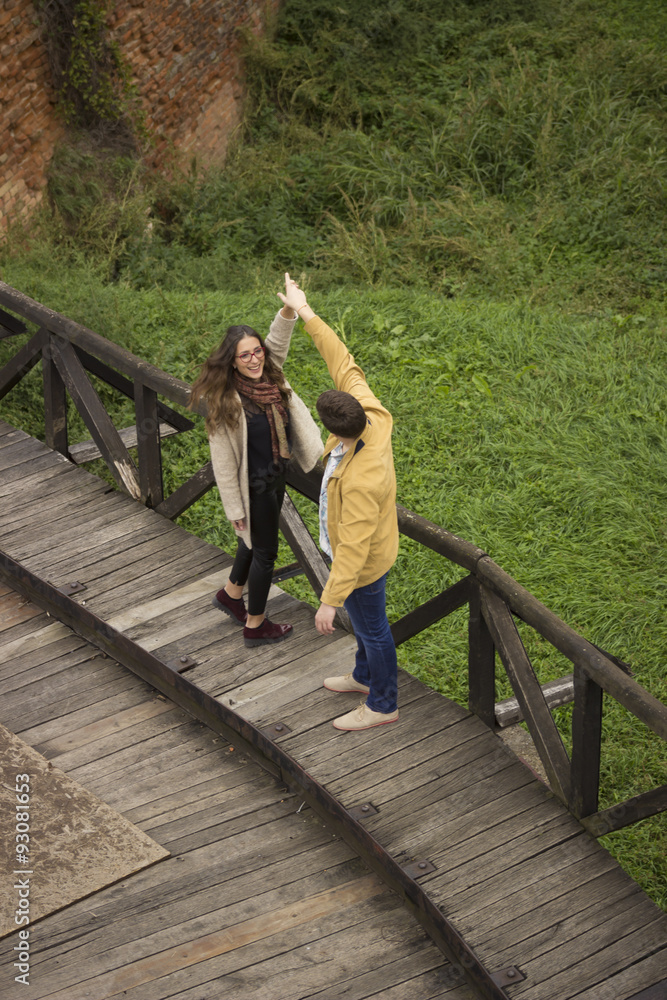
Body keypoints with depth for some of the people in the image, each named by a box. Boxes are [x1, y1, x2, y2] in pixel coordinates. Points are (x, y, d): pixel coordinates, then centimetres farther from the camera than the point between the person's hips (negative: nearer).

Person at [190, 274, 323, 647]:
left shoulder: (269, 375, -6)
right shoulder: (226, 402, -26)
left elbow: (278, 341, -16)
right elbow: (224, 460, -21)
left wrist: (290, 306, -38)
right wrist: (235, 508, -16)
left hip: (276, 477, 8)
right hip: (254, 486, -8)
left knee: (256, 540, 26)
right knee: (265, 550, 7)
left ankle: (232, 594, 49)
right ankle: (255, 625, 24)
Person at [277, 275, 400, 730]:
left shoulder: (360, 482, -43)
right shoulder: (373, 417, -23)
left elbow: (353, 548, -37)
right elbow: (344, 363, -13)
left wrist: (331, 600, -30)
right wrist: (306, 312, -11)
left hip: (363, 563, -9)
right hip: (371, 547, 9)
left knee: (371, 628, 15)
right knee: (368, 623, 31)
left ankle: (383, 705, 38)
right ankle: (366, 676, 56)